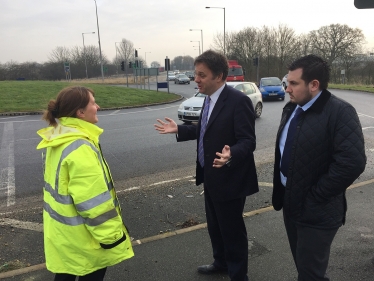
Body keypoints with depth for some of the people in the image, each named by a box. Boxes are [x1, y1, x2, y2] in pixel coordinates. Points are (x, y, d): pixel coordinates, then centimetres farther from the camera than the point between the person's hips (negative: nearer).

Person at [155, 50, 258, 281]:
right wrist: (179, 130, 12)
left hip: (229, 178, -9)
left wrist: (230, 155, -45)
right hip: (211, 176, 9)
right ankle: (221, 262, 47)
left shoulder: (238, 100, -22)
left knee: (232, 229, 9)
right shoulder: (210, 99, 6)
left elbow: (248, 141, -25)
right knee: (215, 225, 24)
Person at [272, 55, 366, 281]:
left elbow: (352, 162, -27)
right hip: (291, 202, 7)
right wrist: (283, 191, 9)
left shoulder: (340, 112, -19)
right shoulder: (291, 109, 6)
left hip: (316, 211, -7)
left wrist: (315, 196, -19)